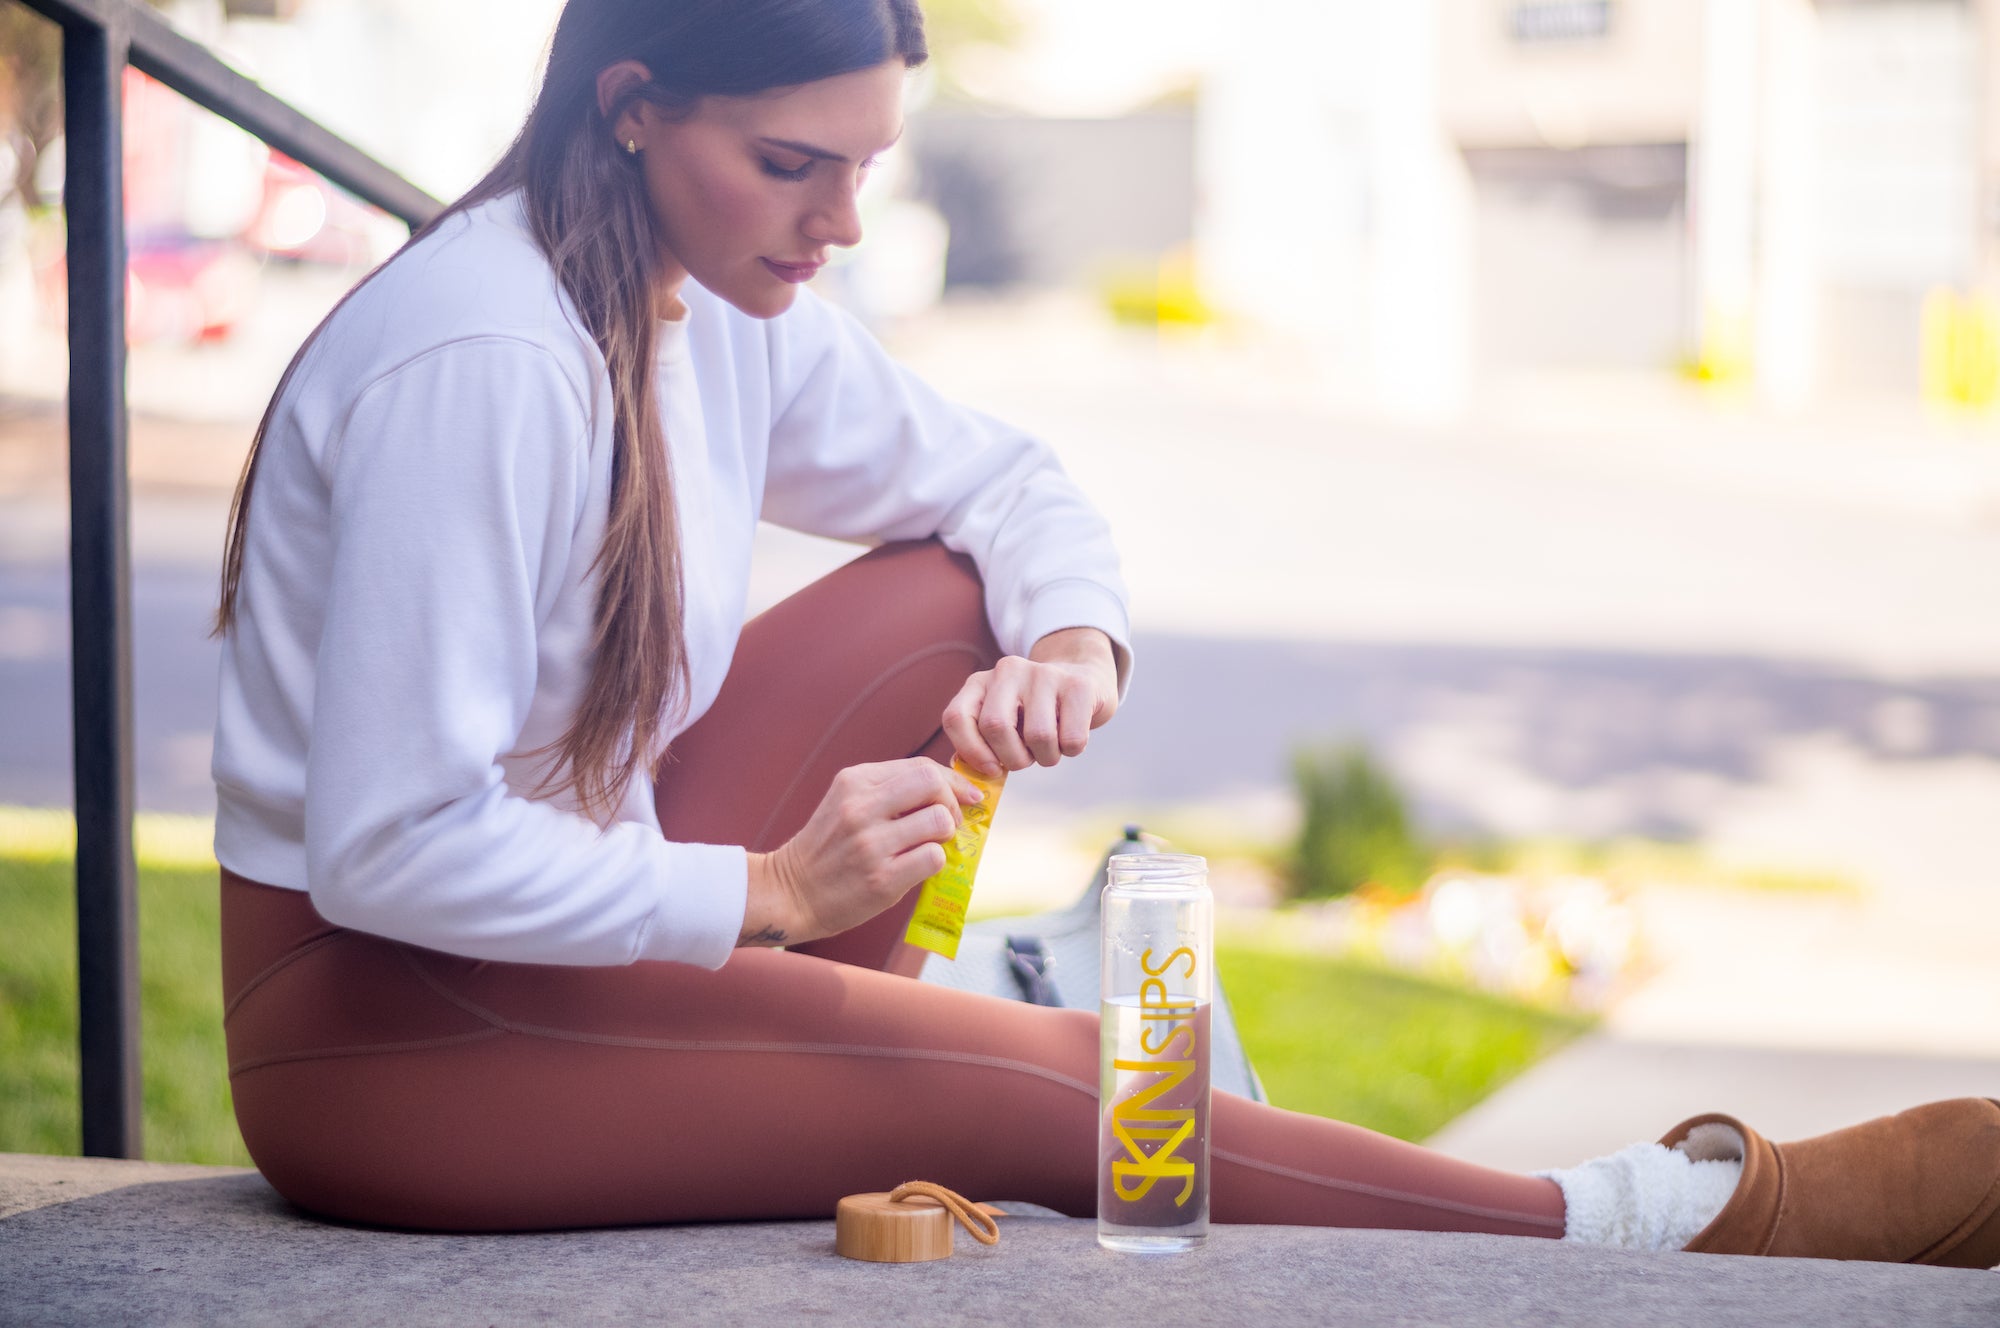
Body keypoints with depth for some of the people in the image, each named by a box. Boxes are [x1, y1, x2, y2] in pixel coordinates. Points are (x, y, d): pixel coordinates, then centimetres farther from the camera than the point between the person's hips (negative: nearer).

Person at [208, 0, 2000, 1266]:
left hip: (570, 913, 8)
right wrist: (768, 890, -22)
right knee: (1034, 1084, -15)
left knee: (947, 603, 1)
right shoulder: (482, 365, -26)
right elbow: (390, 849, -27)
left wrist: (1076, 644, -8)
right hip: (370, 1033, -8)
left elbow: (1003, 482, 14)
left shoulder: (725, 306, 0)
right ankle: (1701, 1216, -8)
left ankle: (829, 1145, -3)